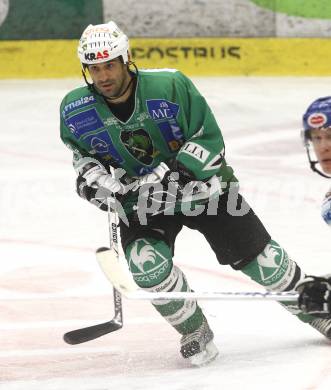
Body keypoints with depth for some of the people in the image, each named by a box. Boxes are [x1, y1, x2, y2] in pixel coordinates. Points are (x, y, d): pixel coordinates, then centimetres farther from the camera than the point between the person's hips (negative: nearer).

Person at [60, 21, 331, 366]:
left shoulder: (170, 86, -25)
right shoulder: (75, 110, -13)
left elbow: (209, 138, -20)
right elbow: (80, 151, 9)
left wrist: (170, 176, -30)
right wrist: (91, 176, -12)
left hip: (200, 182, -2)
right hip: (138, 197, 2)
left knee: (258, 257, 3)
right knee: (147, 264, -24)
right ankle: (196, 334, -1)